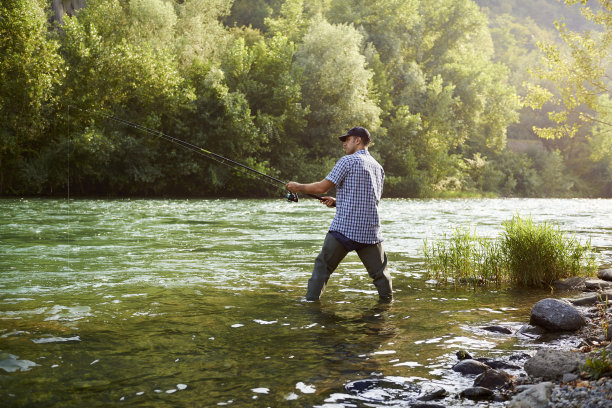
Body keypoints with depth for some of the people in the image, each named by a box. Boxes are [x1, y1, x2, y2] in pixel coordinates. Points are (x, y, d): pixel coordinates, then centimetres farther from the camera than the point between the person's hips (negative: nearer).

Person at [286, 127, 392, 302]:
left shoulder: (348, 161, -3)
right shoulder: (378, 167, 16)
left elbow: (322, 187, -6)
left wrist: (298, 187, 10)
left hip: (344, 228, -5)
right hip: (371, 231, 5)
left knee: (322, 267, 6)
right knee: (380, 272, 10)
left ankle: (310, 301, 8)